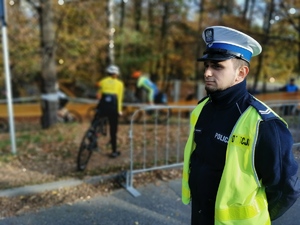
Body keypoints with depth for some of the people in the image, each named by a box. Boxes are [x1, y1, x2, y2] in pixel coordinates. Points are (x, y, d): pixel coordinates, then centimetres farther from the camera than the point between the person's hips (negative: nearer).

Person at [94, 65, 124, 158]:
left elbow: (99, 95, 8)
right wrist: (119, 111, 10)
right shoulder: (119, 83, 14)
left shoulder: (103, 81, 16)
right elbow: (120, 98, 8)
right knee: (113, 130, 9)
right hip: (113, 107, 0)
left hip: (103, 105, 0)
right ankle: (114, 151, 14)